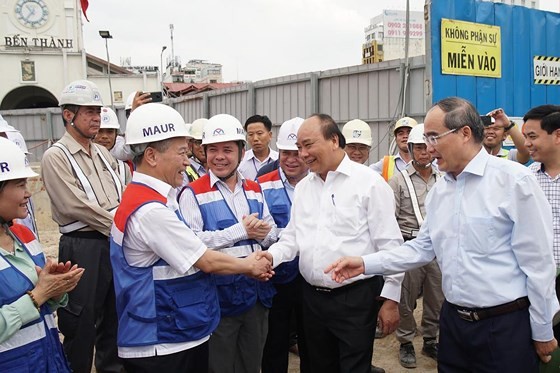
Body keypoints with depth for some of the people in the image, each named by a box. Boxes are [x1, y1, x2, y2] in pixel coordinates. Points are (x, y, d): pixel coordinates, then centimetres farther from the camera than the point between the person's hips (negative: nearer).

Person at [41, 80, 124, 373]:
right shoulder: (56, 157, -9)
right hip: (83, 248, -7)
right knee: (82, 325, 4)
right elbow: (77, 207, -17)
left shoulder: (103, 154, 13)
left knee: (114, 317, 18)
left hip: (116, 244, 7)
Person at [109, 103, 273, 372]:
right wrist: (249, 265, -2)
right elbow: (207, 261, -19)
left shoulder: (149, 198, 7)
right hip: (162, 345, -9)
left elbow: (192, 256, 9)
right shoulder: (150, 210, -25)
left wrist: (248, 265, 4)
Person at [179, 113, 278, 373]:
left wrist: (262, 233, -12)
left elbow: (272, 234, 12)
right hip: (218, 293, -5)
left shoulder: (255, 190, 10)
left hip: (257, 290, 5)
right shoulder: (193, 194, -9)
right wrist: (240, 230, -18)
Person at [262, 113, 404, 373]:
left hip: (356, 297, -6)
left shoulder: (369, 182, -10)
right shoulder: (302, 187, 9)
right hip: (312, 297, 6)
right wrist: (273, 255, -9)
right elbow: (293, 236, 11)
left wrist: (391, 297, -10)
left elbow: (390, 245, -10)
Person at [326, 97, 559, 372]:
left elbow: (537, 262, -11)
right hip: (453, 319, 6)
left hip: (505, 325, -5)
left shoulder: (513, 179, -13)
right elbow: (423, 247, 9)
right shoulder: (439, 190, 6)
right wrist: (366, 264, 0)